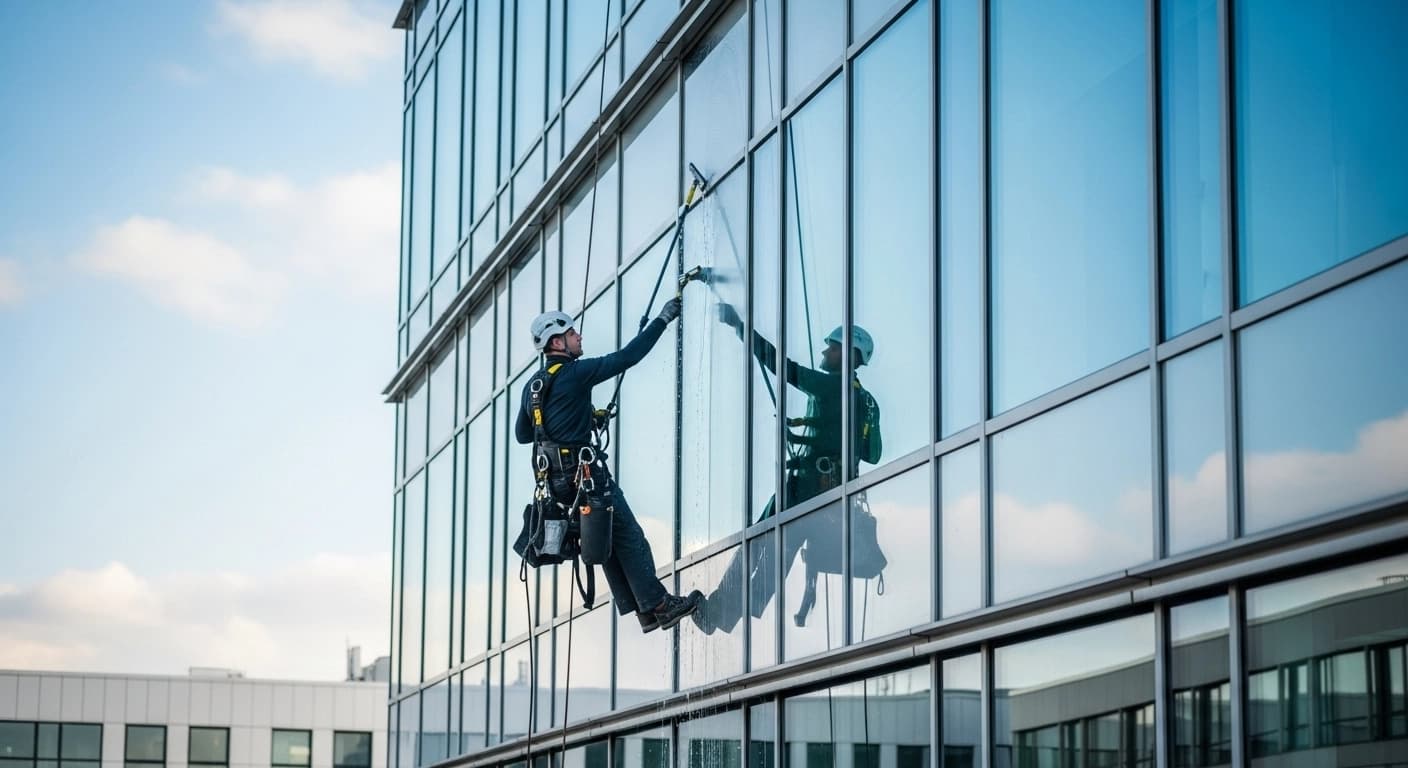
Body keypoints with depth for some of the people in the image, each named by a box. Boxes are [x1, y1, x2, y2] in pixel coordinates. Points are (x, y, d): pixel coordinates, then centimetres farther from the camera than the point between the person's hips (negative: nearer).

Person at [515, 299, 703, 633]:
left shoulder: (532, 386, 15)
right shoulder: (574, 374, -10)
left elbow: (522, 434, 25)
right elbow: (627, 356, -12)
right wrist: (663, 319, -4)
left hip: (555, 477, 9)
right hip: (585, 471, -9)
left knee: (607, 542, 10)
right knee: (629, 537, -6)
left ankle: (643, 610, 9)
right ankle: (659, 605, -8)